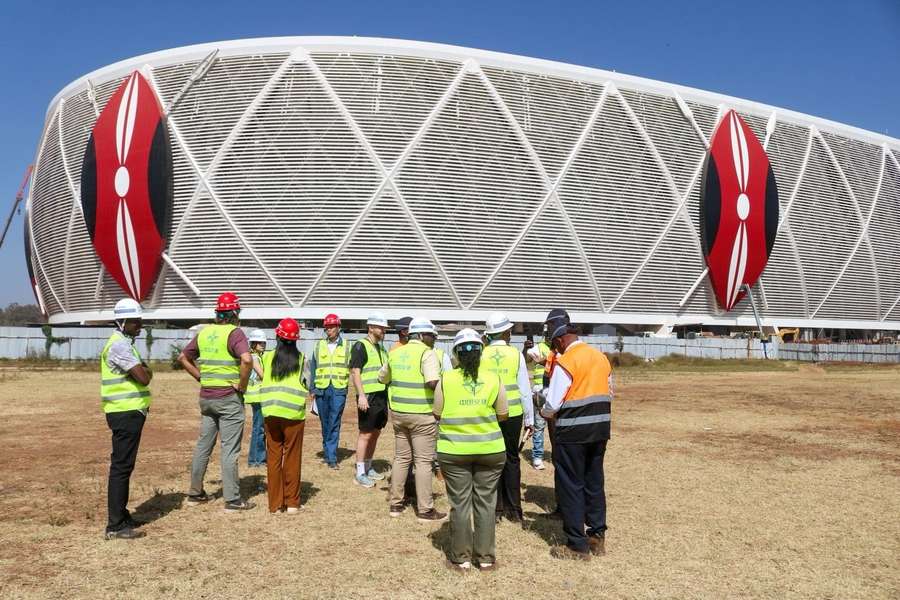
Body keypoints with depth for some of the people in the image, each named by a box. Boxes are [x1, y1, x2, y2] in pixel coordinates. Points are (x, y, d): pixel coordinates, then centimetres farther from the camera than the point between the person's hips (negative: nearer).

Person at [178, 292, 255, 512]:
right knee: (229, 449, -1)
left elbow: (183, 357, 17)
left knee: (203, 445, 17)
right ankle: (232, 499, 5)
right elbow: (246, 360, -29)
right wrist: (242, 386, -16)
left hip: (206, 397, 7)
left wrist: (201, 377, 13)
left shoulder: (204, 332, 8)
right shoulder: (234, 333, -13)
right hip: (229, 398, -6)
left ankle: (195, 493, 26)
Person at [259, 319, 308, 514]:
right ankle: (292, 503, 12)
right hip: (294, 412, -2)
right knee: (292, 458, 7)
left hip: (271, 412, 2)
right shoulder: (301, 358, -2)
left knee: (273, 457, 9)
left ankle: (275, 504, 14)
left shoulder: (268, 357, 1)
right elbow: (306, 384, 0)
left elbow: (264, 379, 6)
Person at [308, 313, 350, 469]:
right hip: (321, 389, 2)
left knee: (334, 424, -6)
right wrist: (312, 390, 6)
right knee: (325, 423, 9)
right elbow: (313, 368, 10)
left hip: (339, 390, -2)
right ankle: (327, 451, 23)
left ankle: (331, 457, -4)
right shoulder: (319, 345, 9)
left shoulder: (346, 346, 5)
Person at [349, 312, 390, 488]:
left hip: (382, 395, 8)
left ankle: (368, 468, 23)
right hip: (368, 397, -8)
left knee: (375, 433, 12)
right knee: (365, 434, -4)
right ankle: (360, 473, 3)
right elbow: (355, 372, -15)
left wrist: (389, 394, 19)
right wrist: (361, 395, -23)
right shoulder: (361, 346, -8)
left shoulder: (381, 348, 18)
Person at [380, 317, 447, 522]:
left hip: (398, 412, 6)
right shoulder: (427, 353, -13)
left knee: (401, 458, 17)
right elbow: (433, 382, -26)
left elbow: (382, 378, 20)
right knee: (423, 461, 2)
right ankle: (425, 510, 8)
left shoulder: (395, 353, 8)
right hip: (421, 414, -6)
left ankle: (395, 504, 23)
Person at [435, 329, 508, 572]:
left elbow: (438, 415, 1)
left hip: (454, 450, -1)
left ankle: (461, 559, 17)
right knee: (486, 503, 11)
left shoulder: (446, 379, -6)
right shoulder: (493, 379, -3)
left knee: (460, 504, 8)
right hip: (490, 449, 1)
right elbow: (502, 415, 2)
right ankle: (486, 558, 19)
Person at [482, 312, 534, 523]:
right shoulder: (516, 354, -5)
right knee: (511, 460, 12)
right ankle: (513, 510, 17)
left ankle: (495, 509, 16)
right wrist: (530, 419, 9)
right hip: (513, 414, 0)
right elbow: (525, 390, 0)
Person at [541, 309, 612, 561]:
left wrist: (545, 413, 7)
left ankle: (578, 546, 11)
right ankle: (597, 537, 27)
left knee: (571, 486, 4)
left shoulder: (566, 362, -14)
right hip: (600, 428, 7)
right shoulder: (601, 357, 8)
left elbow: (553, 403, -13)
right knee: (594, 482, 18)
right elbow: (608, 393, 14)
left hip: (572, 432, -7)